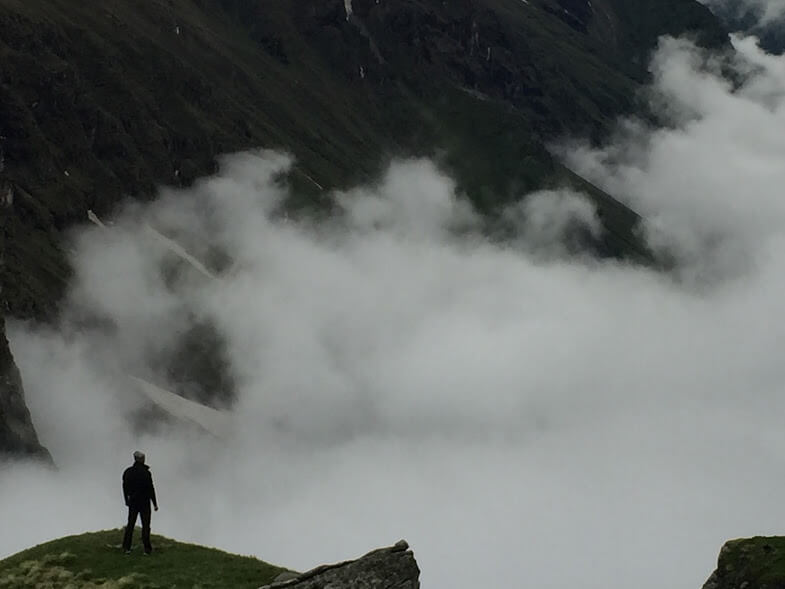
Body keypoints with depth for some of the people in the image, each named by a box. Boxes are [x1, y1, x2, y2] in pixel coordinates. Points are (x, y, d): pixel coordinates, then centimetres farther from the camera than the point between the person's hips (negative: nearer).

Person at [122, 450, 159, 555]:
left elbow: (125, 487, 8)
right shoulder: (145, 472, -16)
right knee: (145, 525, 3)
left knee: (130, 524, 12)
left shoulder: (128, 472, 0)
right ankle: (147, 548, 2)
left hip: (133, 502, 4)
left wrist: (127, 500, 21)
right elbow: (150, 489, -15)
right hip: (144, 502, -4)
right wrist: (155, 503, -7)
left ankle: (126, 547, 9)